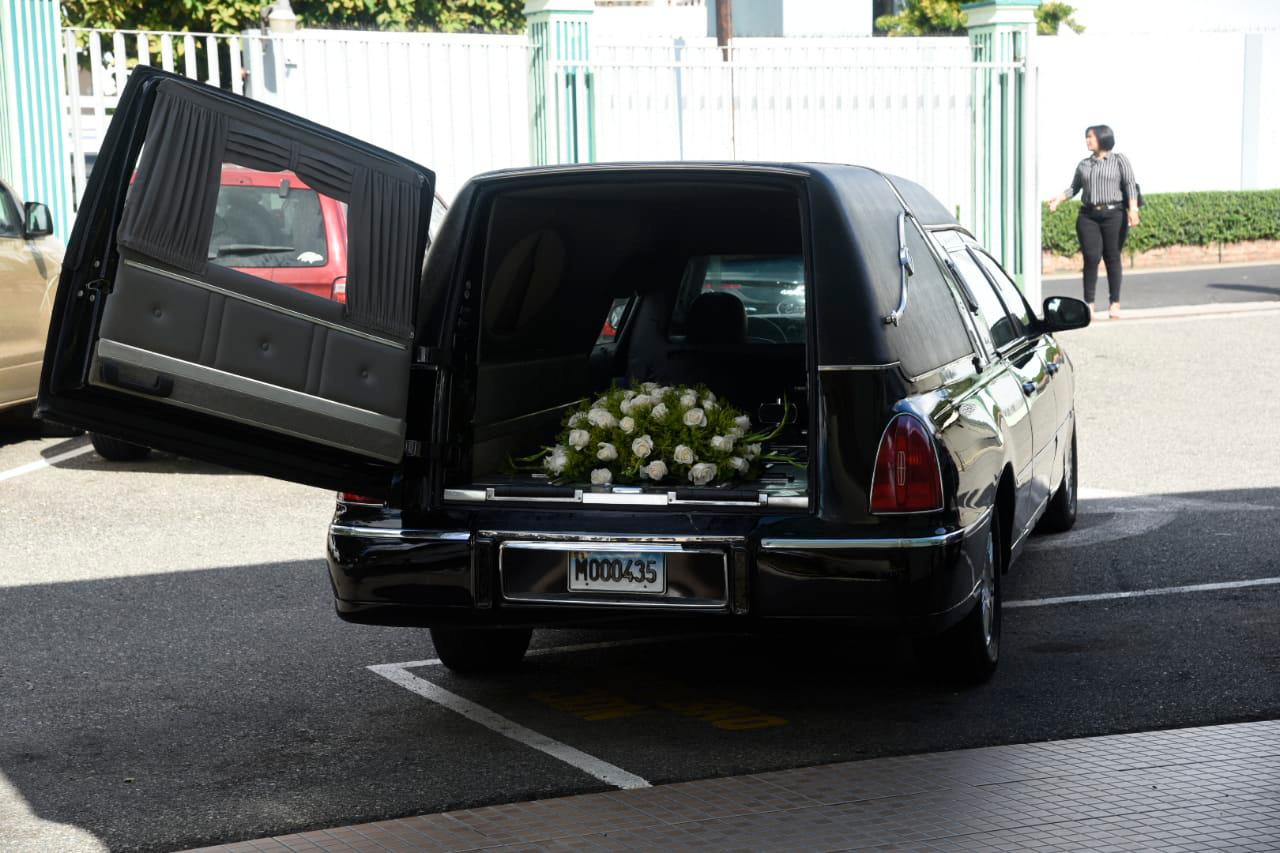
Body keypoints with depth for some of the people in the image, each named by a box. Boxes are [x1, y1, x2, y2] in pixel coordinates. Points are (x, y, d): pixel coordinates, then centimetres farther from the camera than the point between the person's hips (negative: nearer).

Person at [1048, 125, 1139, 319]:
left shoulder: (1119, 160, 7)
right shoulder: (1083, 164, 17)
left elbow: (1130, 184, -1)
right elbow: (1074, 187, 17)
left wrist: (1133, 209, -13)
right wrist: (1059, 199, -1)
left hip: (1113, 214, -2)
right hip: (1088, 216, 2)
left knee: (1112, 258, 0)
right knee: (1091, 258, -6)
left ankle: (1115, 303, 7)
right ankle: (1089, 304, -4)